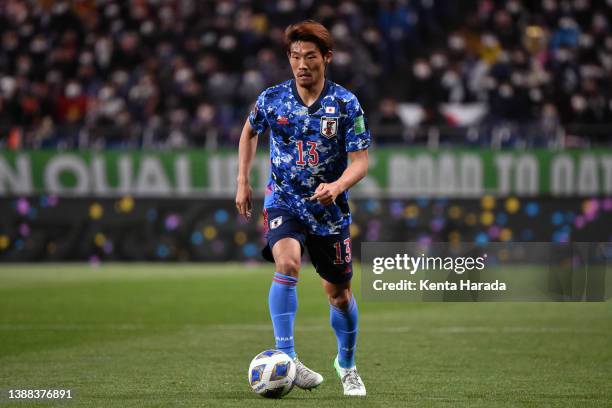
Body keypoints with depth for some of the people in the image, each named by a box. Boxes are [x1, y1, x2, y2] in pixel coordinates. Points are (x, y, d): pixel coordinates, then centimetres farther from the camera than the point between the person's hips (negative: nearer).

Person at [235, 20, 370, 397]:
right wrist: (243, 181, 11)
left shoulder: (346, 104, -10)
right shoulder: (272, 99, -6)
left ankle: (347, 364, 35)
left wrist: (337, 186, -31)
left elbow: (361, 161, -11)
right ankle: (286, 358, -28)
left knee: (339, 293, 10)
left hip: (330, 207, 1)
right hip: (284, 200, -1)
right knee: (287, 263, -30)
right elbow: (250, 132, 16)